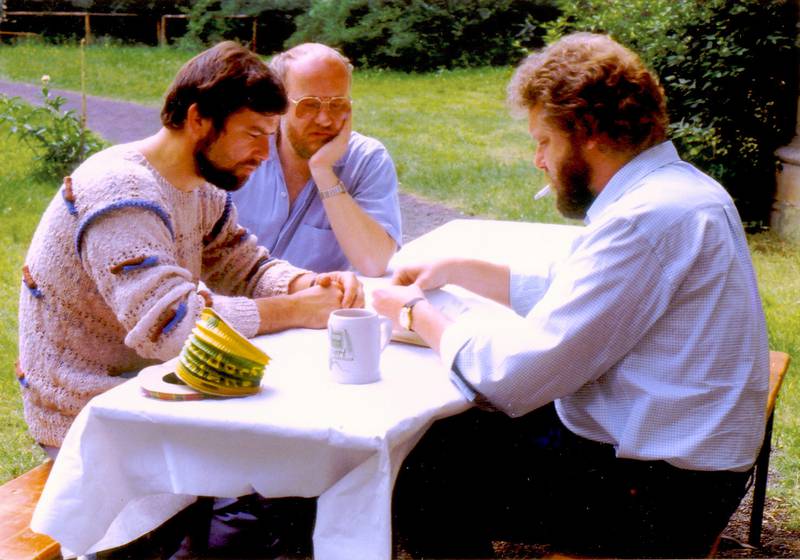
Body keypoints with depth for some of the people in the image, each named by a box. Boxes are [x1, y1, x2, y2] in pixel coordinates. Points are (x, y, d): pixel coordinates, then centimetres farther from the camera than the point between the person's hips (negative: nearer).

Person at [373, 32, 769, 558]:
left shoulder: (647, 218, -26)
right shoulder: (672, 185, 8)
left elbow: (516, 377, -25)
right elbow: (568, 291, 23)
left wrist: (417, 314, -9)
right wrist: (457, 269, 18)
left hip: (654, 491, -10)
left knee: (420, 476, -5)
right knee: (457, 427, 18)